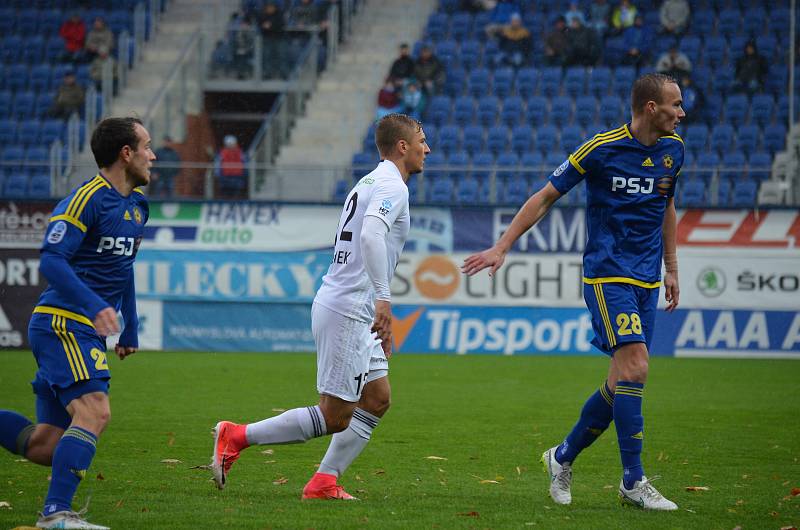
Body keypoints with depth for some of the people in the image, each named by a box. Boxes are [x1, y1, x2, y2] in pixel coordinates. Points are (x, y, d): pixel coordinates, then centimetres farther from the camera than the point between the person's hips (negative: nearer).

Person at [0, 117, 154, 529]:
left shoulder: (137, 205, 16)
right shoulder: (86, 199, -12)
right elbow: (52, 261, -20)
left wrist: (130, 329, 27)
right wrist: (95, 306, -31)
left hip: (88, 332, 9)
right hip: (62, 325, -9)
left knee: (46, 445, 2)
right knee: (94, 411, -24)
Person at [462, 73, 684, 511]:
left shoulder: (673, 149, 6)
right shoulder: (602, 148, -11)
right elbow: (545, 197, -3)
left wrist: (671, 268, 24)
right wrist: (501, 247, -6)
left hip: (647, 278, 6)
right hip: (607, 273, -6)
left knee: (623, 381, 4)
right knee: (635, 366, -18)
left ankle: (563, 457, 22)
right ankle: (633, 481, -13)